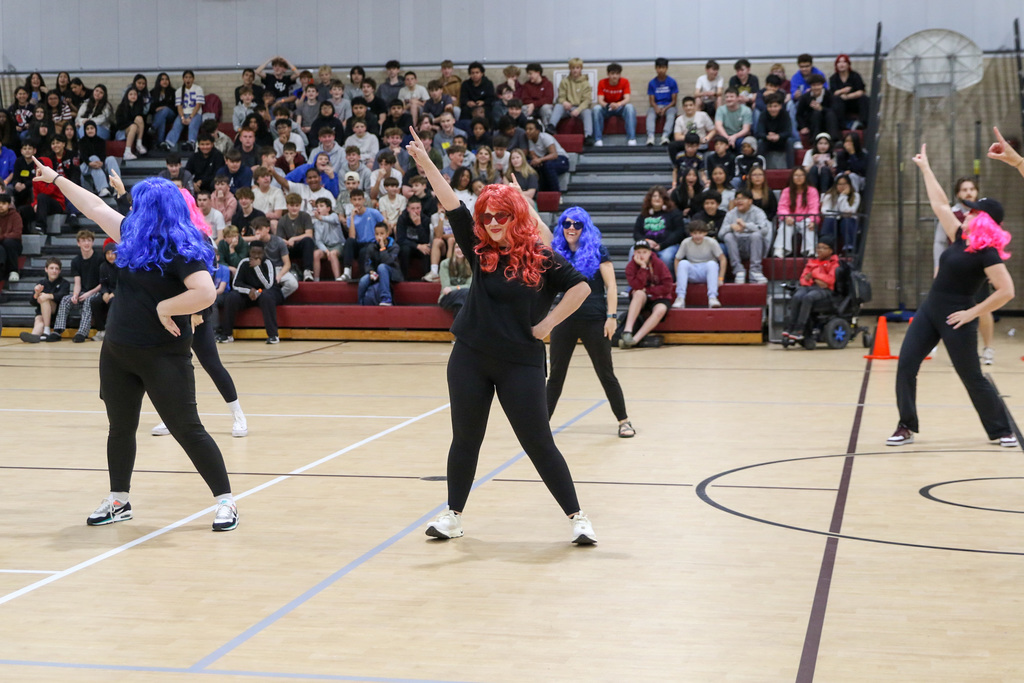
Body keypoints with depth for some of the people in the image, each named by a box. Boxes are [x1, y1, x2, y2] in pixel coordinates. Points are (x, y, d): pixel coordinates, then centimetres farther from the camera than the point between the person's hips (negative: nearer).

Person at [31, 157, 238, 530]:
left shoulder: (180, 250, -15)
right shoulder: (134, 237, 10)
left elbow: (205, 293, -29)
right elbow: (96, 207, 21)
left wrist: (163, 308, -19)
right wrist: (56, 179, 28)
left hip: (163, 356, -8)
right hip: (118, 352, 8)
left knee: (187, 430, -6)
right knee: (121, 428, 15)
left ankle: (225, 501, 1)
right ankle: (119, 500, 29)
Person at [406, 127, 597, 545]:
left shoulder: (540, 258, -6)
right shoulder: (479, 251, 3)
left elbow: (580, 287, -8)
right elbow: (452, 206, -3)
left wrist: (547, 324, -8)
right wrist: (426, 165, -10)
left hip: (520, 362, -3)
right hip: (470, 358, 3)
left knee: (539, 443, 0)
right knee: (465, 439, 11)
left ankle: (576, 517, 10)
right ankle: (454, 515, 24)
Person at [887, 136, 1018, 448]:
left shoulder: (987, 252, -15)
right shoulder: (961, 238, 7)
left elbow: (1006, 291, -21)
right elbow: (940, 204, 16)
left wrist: (972, 313, -18)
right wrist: (925, 168, 19)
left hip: (955, 318, -8)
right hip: (930, 309, 8)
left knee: (972, 378, 1)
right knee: (906, 364, -2)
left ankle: (1001, 430, 17)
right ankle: (907, 426, 7)